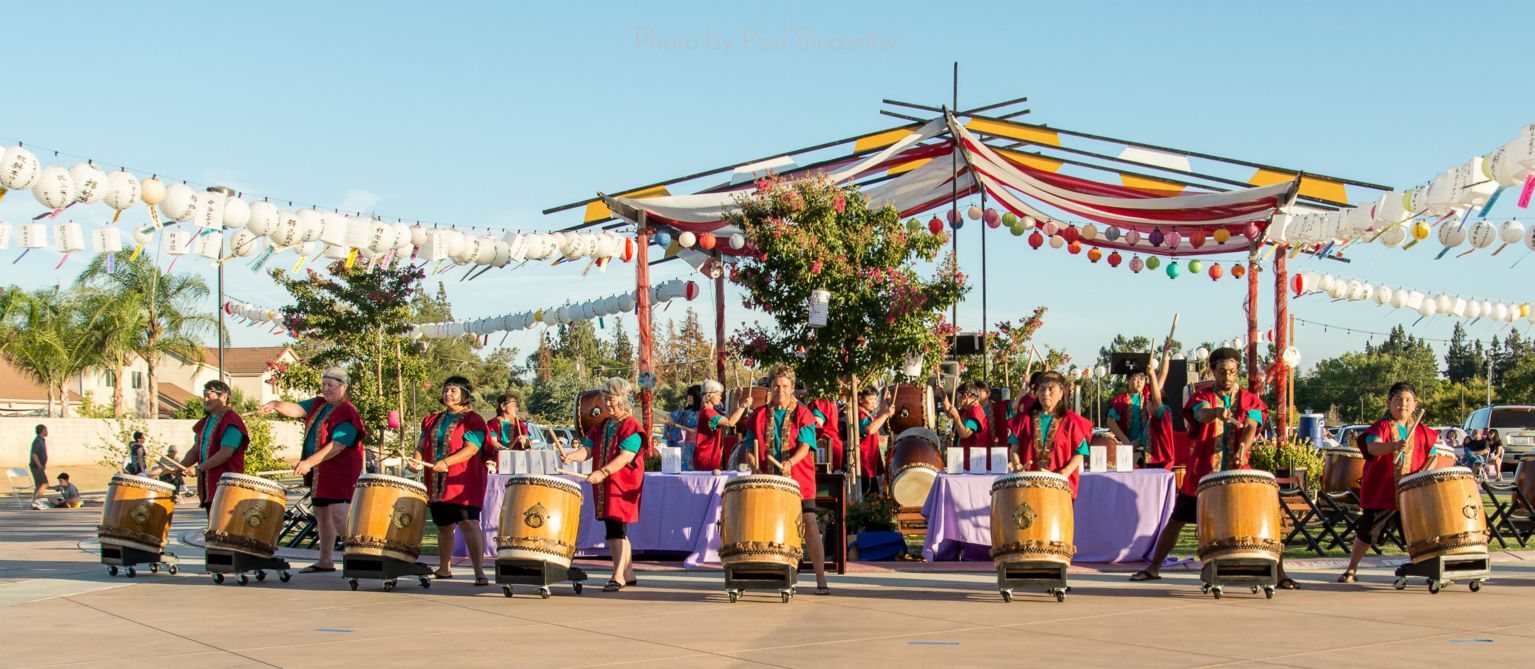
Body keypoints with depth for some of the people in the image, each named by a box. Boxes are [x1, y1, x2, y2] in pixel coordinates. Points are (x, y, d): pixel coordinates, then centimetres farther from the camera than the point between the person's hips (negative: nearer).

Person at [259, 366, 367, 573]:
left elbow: (337, 446, -23)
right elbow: (296, 410, -1)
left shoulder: (347, 413, -15)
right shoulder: (318, 405, 12)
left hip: (339, 473, -9)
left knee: (339, 516, -17)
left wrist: (310, 462, -28)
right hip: (318, 472, 9)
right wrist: (276, 405, -23)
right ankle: (325, 561, 26)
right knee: (321, 514, 16)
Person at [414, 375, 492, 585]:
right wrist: (417, 460, -3)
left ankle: (479, 572, -22)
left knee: (469, 523, -17)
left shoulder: (472, 420, -2)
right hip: (437, 485, 6)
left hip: (463, 482, -6)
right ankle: (444, 568, 30)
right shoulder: (433, 421, 18)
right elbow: (422, 445, 20)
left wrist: (446, 462, -25)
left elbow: (471, 449, -13)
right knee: (443, 526, 15)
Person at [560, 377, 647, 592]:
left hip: (623, 486, -8)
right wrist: (571, 455, -12)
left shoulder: (631, 426, -7)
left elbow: (625, 456, -19)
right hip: (603, 486, 8)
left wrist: (603, 472, -30)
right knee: (615, 530, 12)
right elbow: (588, 450, 9)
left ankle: (618, 576, -14)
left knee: (616, 528, -14)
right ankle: (628, 574, 21)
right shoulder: (602, 426, 16)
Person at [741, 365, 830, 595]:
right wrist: (755, 466, -8)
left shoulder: (802, 414, 1)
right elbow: (750, 448, 11)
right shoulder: (759, 416, 9)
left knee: (809, 526, -9)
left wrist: (790, 462, -29)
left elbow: (805, 446, -11)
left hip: (799, 481, -3)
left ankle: (821, 580, -7)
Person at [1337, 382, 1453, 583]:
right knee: (1366, 532, 3)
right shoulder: (1382, 426, -6)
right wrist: (1395, 445, -46)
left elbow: (1434, 456, 16)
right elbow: (1372, 447, -26)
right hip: (1381, 491, -3)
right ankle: (1351, 570, 18)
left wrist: (1426, 472, -6)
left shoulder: (1422, 431, 8)